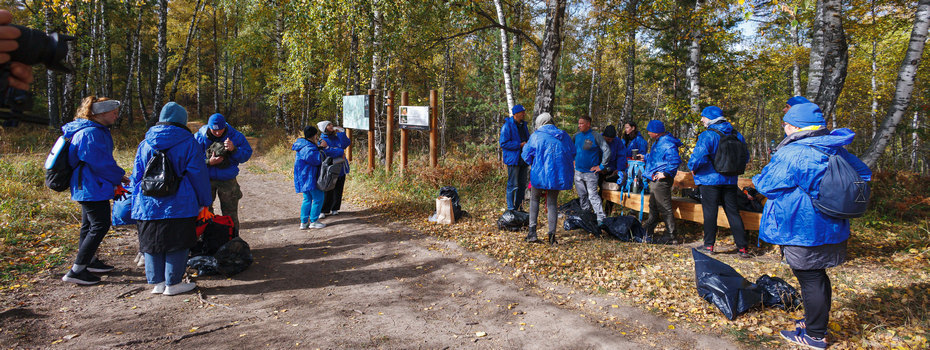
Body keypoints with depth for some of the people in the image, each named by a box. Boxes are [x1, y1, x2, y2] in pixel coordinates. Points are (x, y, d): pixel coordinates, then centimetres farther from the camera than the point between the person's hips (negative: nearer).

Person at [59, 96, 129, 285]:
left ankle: (89, 261, 35)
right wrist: (118, 177, -7)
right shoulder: (91, 133, -20)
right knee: (100, 225, -9)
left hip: (85, 188, 11)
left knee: (89, 225, 20)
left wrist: (117, 177, 13)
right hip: (92, 188, -11)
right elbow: (100, 163, -21)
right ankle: (76, 270, -6)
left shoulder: (97, 131, 14)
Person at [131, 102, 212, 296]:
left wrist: (137, 205, 23)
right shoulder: (189, 143, -5)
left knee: (152, 243, 13)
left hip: (148, 206, 4)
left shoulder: (145, 144, 9)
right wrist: (204, 201, 4)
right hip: (179, 205, -4)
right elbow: (198, 175, -3)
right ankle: (173, 284, 8)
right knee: (177, 244, 4)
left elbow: (137, 176, 14)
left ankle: (157, 282, 18)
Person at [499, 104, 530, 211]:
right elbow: (503, 143, -16)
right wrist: (520, 145, -19)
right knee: (513, 185, -5)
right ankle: (511, 209, 4)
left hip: (523, 158, 8)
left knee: (522, 184, 12)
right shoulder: (507, 126, -11)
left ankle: (519, 207, 23)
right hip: (513, 159, -8)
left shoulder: (523, 124, 14)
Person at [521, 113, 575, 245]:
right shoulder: (564, 136, 7)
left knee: (534, 199, 16)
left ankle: (532, 231, 8)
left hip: (540, 173, -3)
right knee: (552, 203, 13)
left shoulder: (536, 136, -4)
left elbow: (526, 155, 0)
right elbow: (572, 154, 16)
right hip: (558, 175, 3)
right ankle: (552, 234, 6)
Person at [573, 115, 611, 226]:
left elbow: (607, 150, -10)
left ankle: (601, 218, -8)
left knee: (593, 195, -11)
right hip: (578, 171, 6)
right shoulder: (577, 136, 7)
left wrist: (602, 166, -10)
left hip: (590, 172, -6)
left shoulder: (596, 136, -9)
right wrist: (574, 160, 15)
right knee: (582, 195, 14)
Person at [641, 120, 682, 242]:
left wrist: (665, 173, -26)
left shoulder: (667, 144, -19)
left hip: (662, 181, -11)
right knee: (653, 206, 21)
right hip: (655, 180, 11)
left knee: (665, 209, -6)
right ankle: (648, 230, 35)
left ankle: (671, 236, 1)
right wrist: (645, 157, 29)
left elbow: (675, 160, -28)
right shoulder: (658, 142, 15)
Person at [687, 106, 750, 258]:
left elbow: (699, 156, -25)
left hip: (710, 179, -5)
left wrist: (693, 168, -6)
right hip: (730, 180, 5)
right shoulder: (736, 134, 7)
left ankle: (708, 245, 9)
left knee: (710, 212, 4)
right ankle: (742, 247, 11)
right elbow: (745, 156, 13)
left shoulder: (708, 135, -15)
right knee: (733, 212, 10)